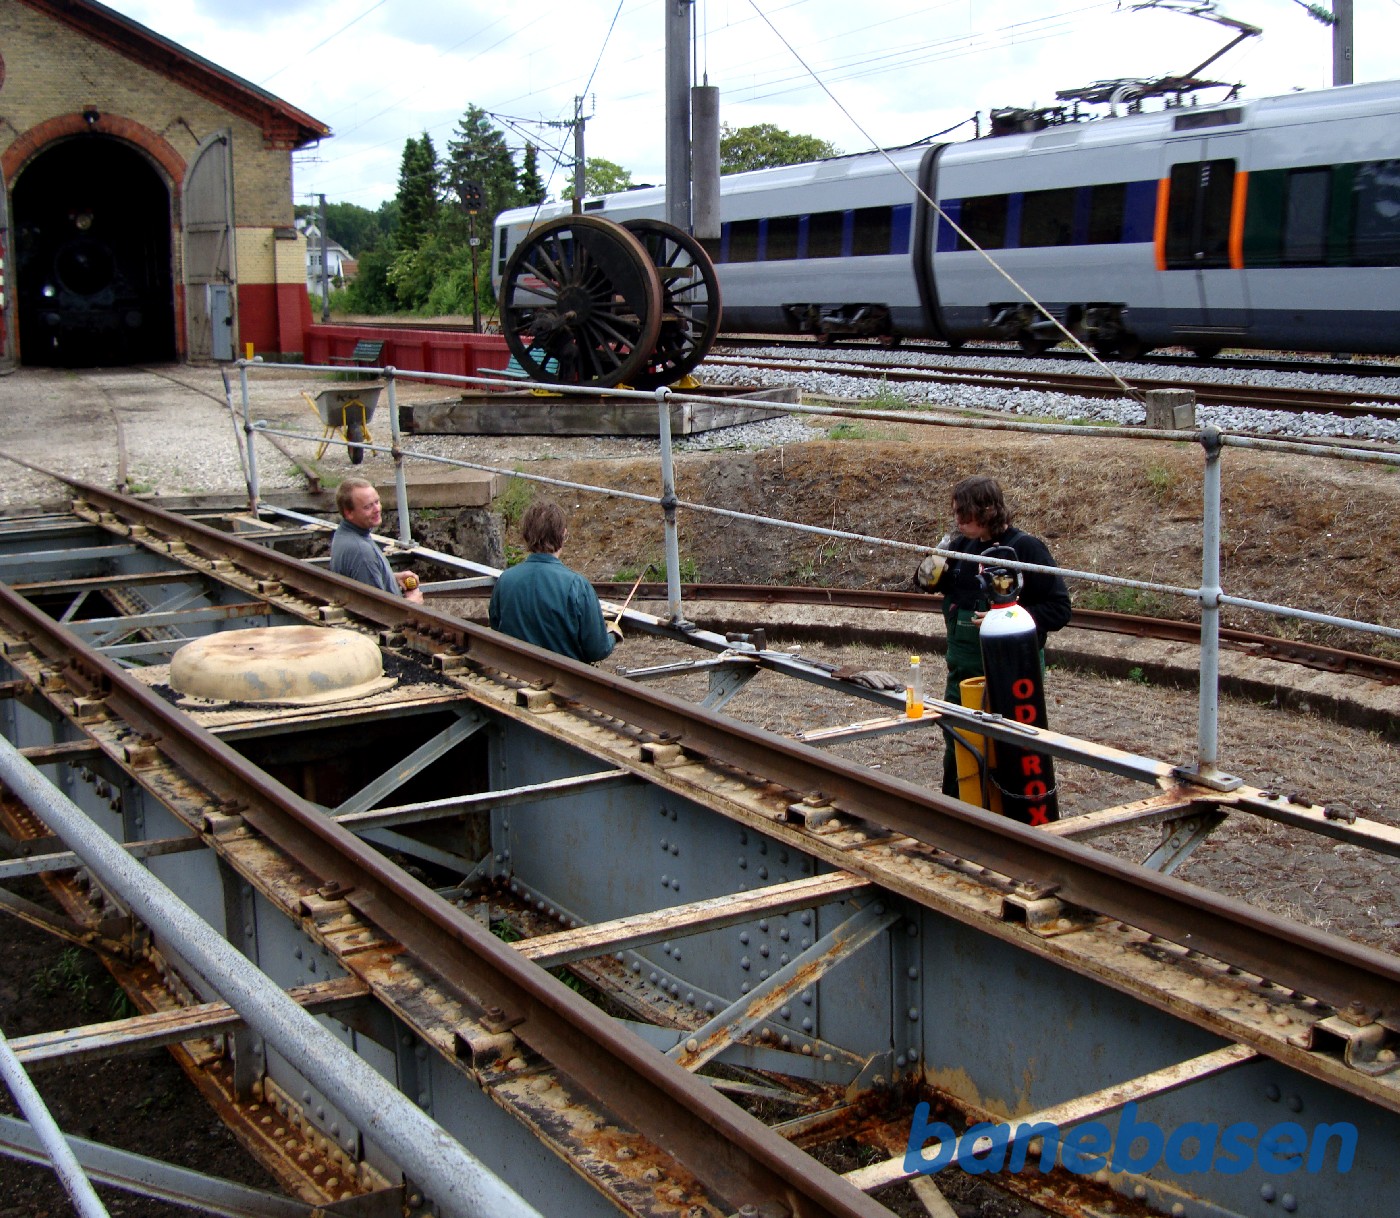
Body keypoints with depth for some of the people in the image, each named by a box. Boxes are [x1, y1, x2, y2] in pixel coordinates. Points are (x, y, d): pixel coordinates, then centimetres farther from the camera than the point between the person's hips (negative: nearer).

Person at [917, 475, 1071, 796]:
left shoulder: (1026, 548, -15)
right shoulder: (962, 546, 1)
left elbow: (1058, 610, -15)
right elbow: (930, 583, 16)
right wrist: (930, 571, -7)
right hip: (963, 669, 6)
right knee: (956, 745, 16)